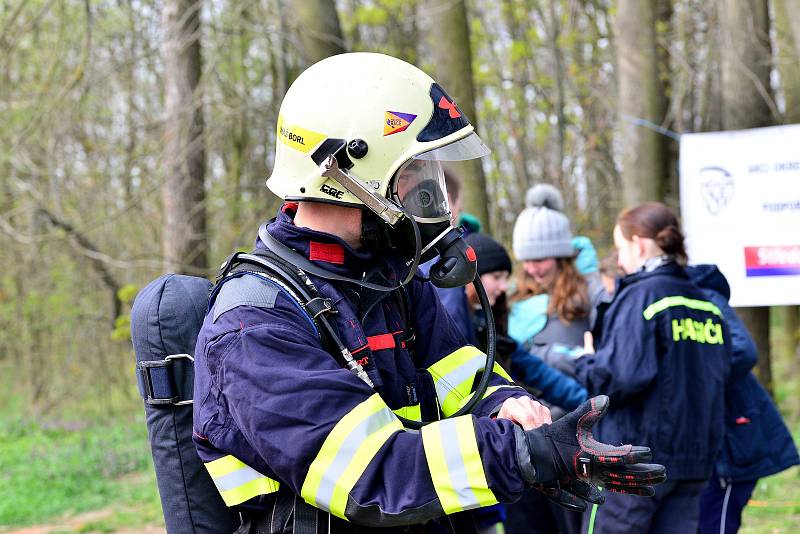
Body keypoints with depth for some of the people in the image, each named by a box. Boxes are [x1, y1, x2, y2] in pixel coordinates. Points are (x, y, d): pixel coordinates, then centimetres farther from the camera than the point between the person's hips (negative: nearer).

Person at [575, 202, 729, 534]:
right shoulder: (706, 304, 11)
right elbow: (718, 375, 15)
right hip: (694, 457, 7)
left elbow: (622, 376, -21)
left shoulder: (639, 297, -11)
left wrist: (585, 364, -3)